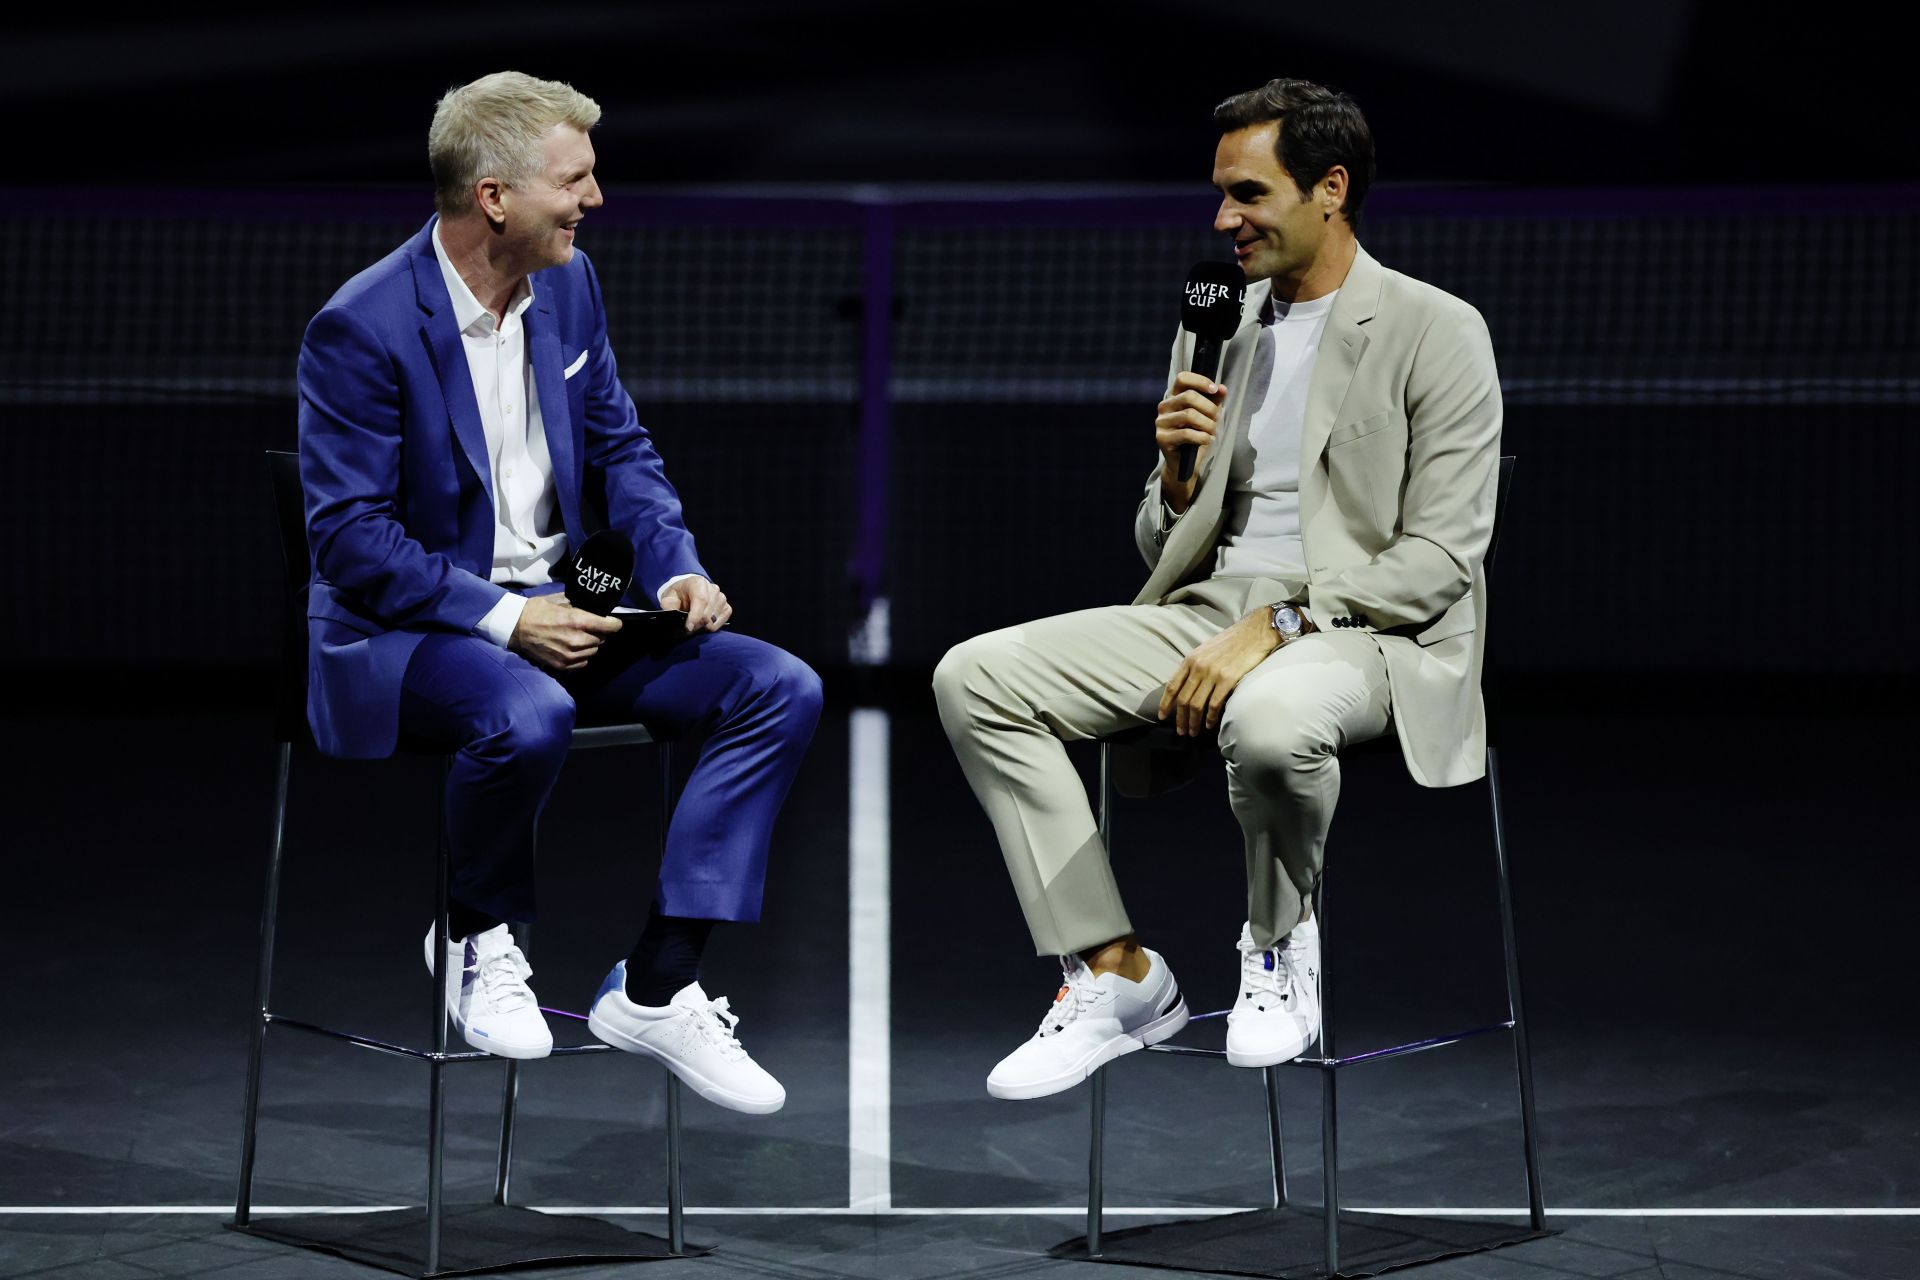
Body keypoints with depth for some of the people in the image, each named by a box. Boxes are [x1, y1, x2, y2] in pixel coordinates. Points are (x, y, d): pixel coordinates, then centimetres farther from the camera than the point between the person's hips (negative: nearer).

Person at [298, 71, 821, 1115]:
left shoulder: (568, 286, 6)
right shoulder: (362, 328, -15)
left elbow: (620, 450, 15)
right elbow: (349, 536, -17)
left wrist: (677, 567, -4)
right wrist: (501, 618, -24)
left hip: (556, 605, 7)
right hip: (407, 628, -7)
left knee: (780, 689, -12)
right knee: (527, 715, -41)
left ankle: (654, 987, -13)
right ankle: (476, 941, -8)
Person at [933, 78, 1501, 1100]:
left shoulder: (1435, 334, -3)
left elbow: (1437, 559, -12)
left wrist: (1272, 627, -21)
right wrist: (1178, 468, -3)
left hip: (1365, 628, -6)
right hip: (1205, 612, 7)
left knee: (1270, 719, -42)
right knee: (973, 678, -14)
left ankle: (1279, 941, -9)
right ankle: (1117, 975, -12)